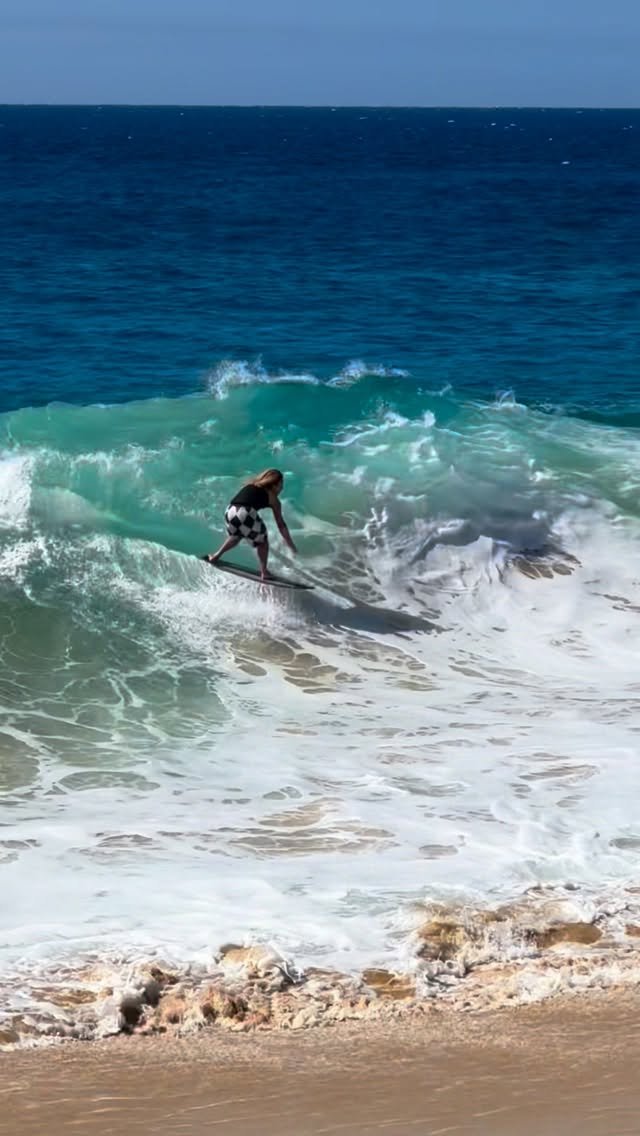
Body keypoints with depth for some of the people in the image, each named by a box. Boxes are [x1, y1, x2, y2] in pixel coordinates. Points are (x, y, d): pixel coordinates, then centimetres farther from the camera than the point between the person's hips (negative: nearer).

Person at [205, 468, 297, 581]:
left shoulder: (250, 485, 30)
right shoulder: (272, 497, 18)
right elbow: (281, 524, 20)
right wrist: (291, 545, 26)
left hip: (230, 511, 5)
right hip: (246, 514, -5)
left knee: (235, 535, 36)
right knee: (262, 540, 20)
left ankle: (216, 556, 38)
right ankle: (264, 571, 15)